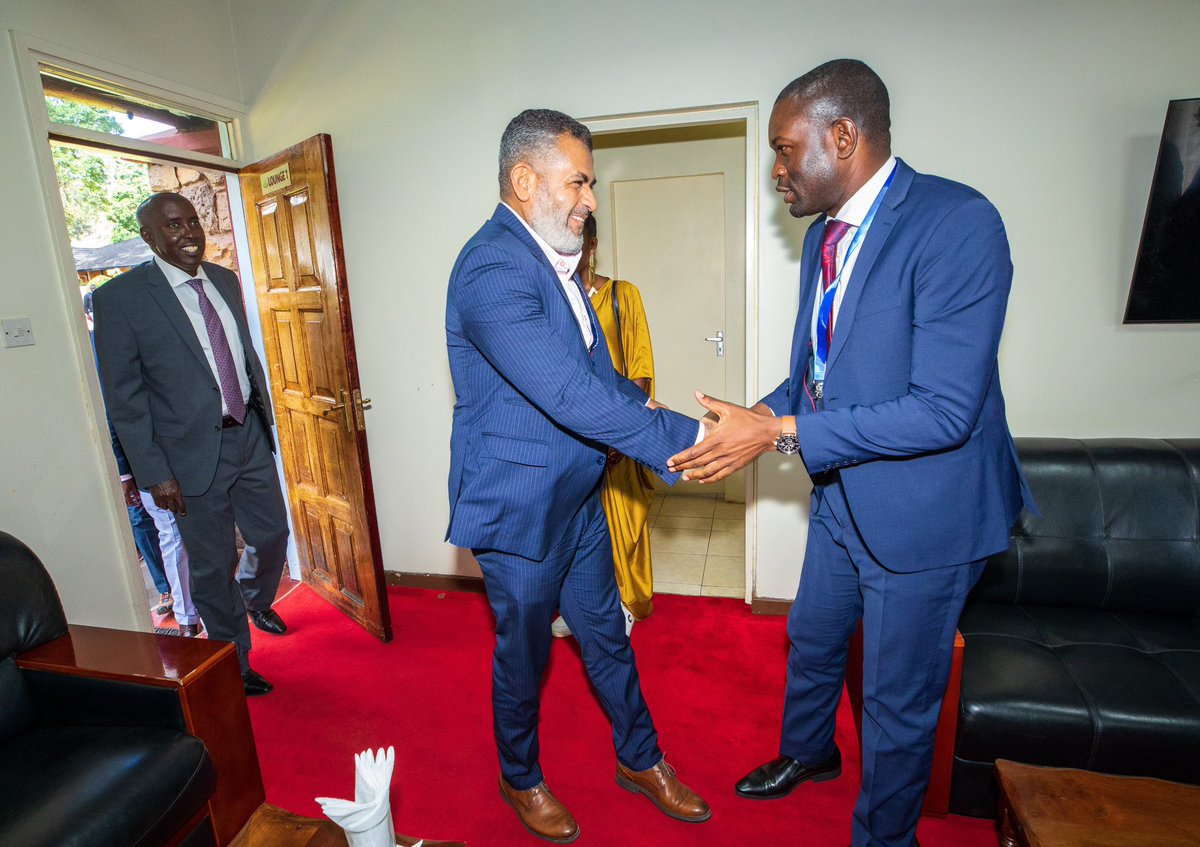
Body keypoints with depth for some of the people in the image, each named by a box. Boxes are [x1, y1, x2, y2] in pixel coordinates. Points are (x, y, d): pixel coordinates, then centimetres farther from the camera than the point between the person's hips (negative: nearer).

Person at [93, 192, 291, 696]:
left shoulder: (225, 280, 6)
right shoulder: (120, 297, -10)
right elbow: (123, 396, -10)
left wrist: (264, 417, 13)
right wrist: (155, 474, -13)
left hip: (249, 438, 5)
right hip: (193, 453, -5)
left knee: (273, 536, 17)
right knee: (212, 566, 9)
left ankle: (256, 601, 51)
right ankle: (233, 665, 31)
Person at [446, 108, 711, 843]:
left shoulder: (553, 258, 7)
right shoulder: (494, 269, -24)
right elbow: (570, 396, -33)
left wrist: (636, 400, -6)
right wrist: (685, 439, -29)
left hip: (578, 498, 8)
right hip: (520, 508, -8)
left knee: (607, 634, 22)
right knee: (524, 652, 15)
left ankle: (640, 759, 45)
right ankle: (521, 779, 44)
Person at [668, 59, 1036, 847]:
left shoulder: (958, 223, -23)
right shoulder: (824, 236, 3)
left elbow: (944, 410, -28)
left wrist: (780, 432, -28)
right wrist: (755, 417, -8)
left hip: (923, 512, -7)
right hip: (842, 495, 8)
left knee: (899, 699, 13)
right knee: (812, 640, 26)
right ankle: (808, 751, 56)